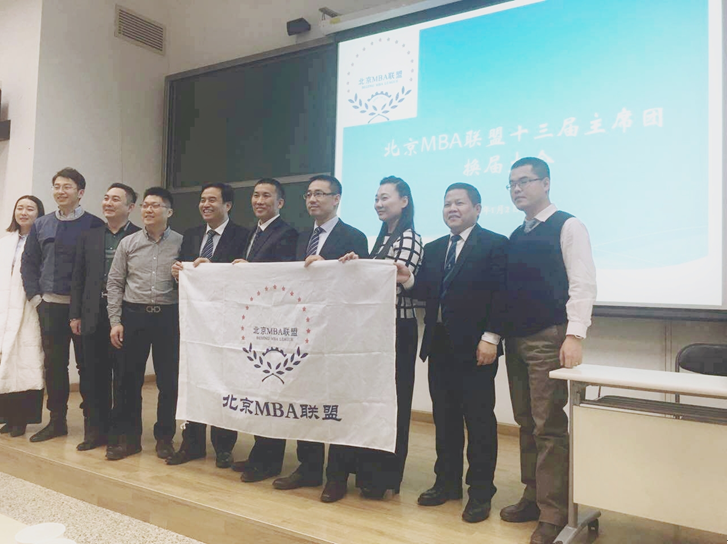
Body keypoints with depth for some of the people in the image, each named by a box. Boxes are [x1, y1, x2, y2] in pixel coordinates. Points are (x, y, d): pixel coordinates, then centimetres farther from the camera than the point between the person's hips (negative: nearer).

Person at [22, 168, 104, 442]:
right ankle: (57, 420, 23)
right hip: (49, 306, 4)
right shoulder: (41, 225, 10)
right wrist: (35, 296, 4)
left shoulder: (94, 225, -4)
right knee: (53, 364, 11)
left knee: (87, 364, 2)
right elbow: (28, 262, 13)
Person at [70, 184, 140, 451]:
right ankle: (95, 430, 22)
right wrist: (75, 314, 5)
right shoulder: (89, 237, 11)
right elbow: (78, 278, 11)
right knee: (93, 377, 9)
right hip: (93, 316, 4)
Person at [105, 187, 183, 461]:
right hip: (133, 315, 2)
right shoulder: (128, 243, 6)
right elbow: (114, 283, 5)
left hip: (168, 317, -1)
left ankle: (164, 437, 21)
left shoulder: (181, 243, 1)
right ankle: (128, 436, 22)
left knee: (168, 380, 5)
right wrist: (115, 321, 0)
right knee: (129, 379, 8)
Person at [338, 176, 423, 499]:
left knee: (392, 399, 1)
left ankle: (387, 476, 12)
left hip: (397, 328, -8)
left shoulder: (410, 239, -10)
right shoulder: (382, 237, 17)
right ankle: (369, 470, 25)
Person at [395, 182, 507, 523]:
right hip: (439, 346, 6)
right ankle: (447, 482, 26)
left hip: (475, 347, -6)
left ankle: (480, 492, 15)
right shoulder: (433, 249, 16)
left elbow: (501, 294, -12)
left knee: (479, 420, 3)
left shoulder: (495, 245, -3)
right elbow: (427, 293, 12)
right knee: (444, 418, 13)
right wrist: (409, 281, -8)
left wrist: (491, 337, -18)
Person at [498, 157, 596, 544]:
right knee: (526, 423, 12)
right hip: (516, 339, 7)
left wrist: (574, 335, -20)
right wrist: (496, 334, 10)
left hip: (549, 338, -7)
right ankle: (533, 497, 25)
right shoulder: (516, 237, 17)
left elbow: (583, 284, -11)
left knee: (549, 426, -5)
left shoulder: (567, 226, -3)